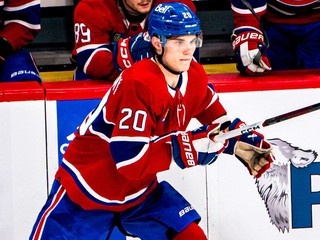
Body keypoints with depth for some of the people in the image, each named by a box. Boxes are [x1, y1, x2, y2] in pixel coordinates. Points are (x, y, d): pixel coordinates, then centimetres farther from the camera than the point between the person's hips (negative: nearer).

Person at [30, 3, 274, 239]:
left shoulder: (194, 77, -3)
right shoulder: (138, 85, -28)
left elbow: (218, 120, 14)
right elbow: (130, 158, -34)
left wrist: (243, 142, -4)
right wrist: (188, 145, -33)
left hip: (139, 189, 7)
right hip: (87, 188, -7)